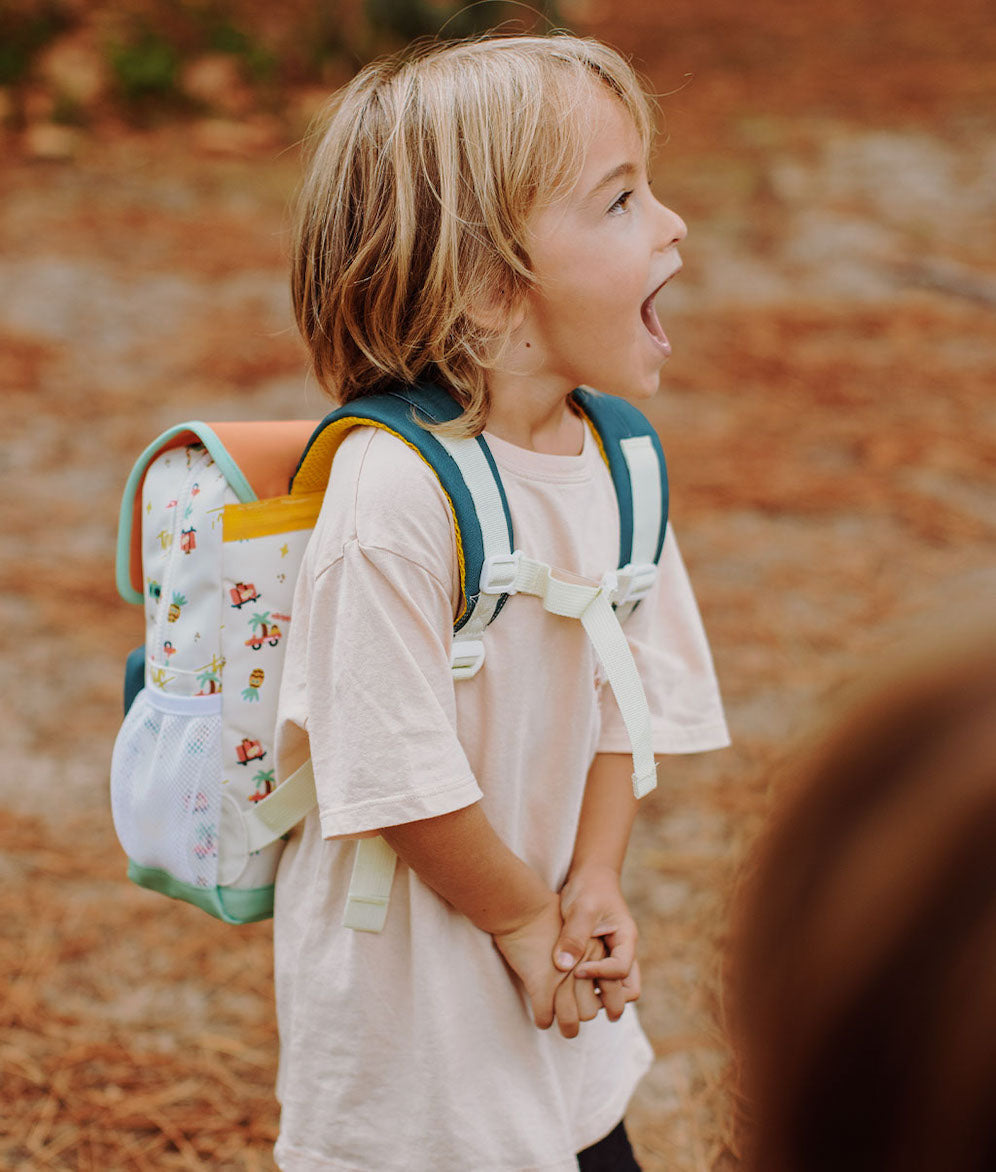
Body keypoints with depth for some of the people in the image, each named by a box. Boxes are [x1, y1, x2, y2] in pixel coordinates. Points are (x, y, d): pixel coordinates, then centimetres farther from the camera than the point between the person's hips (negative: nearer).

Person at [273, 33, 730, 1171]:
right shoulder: (392, 496, -27)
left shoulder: (611, 457, -3)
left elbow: (623, 693, 5)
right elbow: (399, 777, -23)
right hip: (411, 994, -7)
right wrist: (524, 920, -11)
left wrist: (594, 888, -5)